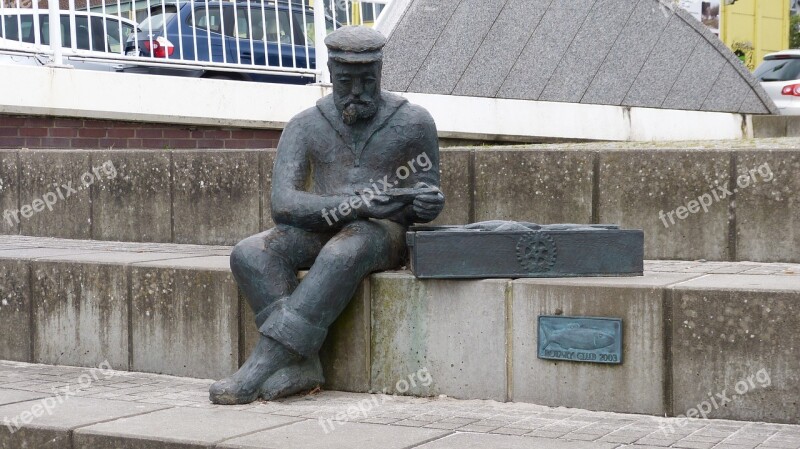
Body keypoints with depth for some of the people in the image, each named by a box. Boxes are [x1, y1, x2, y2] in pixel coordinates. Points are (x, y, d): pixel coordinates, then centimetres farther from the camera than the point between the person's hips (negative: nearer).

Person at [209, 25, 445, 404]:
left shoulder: (412, 123, 1)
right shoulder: (305, 127, 2)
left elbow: (426, 201, 10)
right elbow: (282, 204, -11)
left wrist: (428, 203, -18)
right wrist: (356, 205, -25)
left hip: (382, 233, -3)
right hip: (322, 230, 3)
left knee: (343, 253, -39)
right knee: (249, 254, -26)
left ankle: (260, 367, -39)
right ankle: (302, 364, -32)